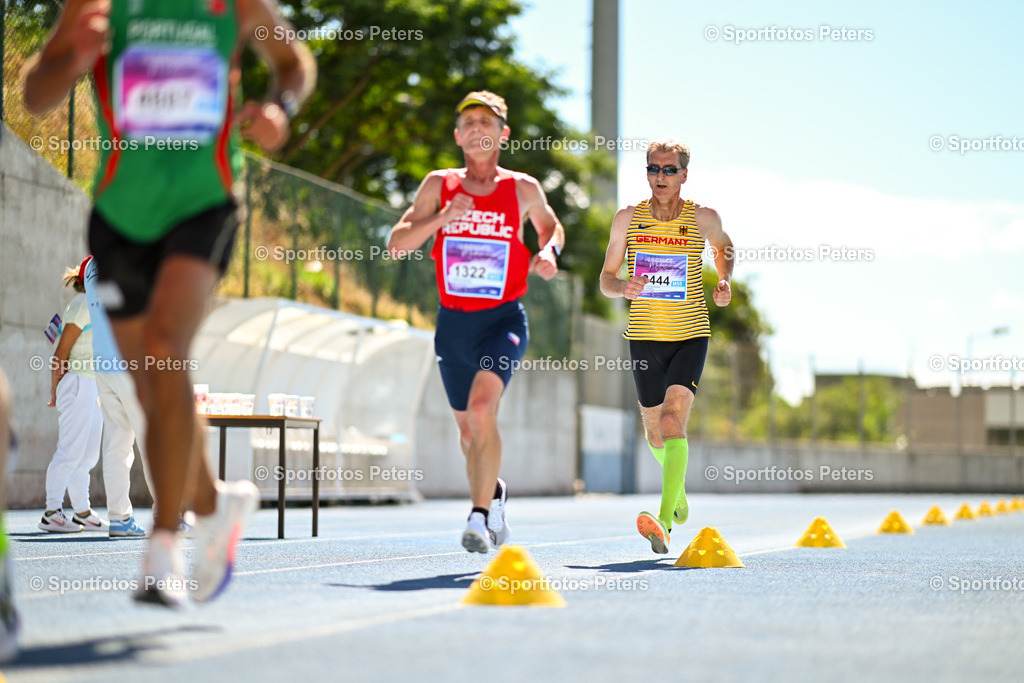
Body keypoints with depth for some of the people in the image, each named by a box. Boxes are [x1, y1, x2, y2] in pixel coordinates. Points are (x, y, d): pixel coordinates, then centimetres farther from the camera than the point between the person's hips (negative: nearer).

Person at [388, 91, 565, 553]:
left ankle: (479, 514, -20)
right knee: (469, 429, 13)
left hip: (503, 319, -3)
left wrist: (548, 253, -2)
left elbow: (552, 227, 21)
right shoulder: (439, 185, 2)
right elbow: (397, 245, -3)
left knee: (482, 407, -27)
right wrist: (442, 217, -18)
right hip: (453, 321, 3)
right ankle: (493, 495, 41)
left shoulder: (522, 189, 1)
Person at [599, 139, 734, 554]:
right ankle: (678, 490, 46)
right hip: (644, 336, 2)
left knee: (673, 422, -21)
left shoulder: (703, 219, -4)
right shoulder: (628, 219, -2)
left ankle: (664, 521, -30)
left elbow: (724, 248, 19)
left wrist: (724, 281, -1)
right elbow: (606, 278, 4)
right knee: (655, 434, 13)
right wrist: (622, 288, -19)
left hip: (691, 336, -2)